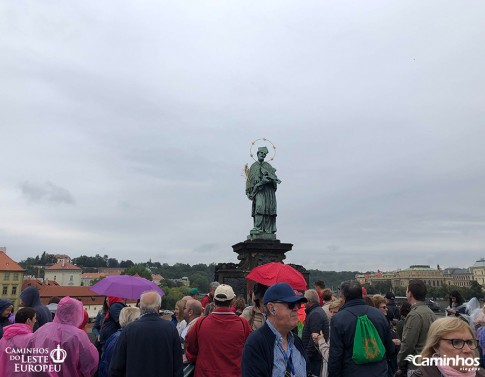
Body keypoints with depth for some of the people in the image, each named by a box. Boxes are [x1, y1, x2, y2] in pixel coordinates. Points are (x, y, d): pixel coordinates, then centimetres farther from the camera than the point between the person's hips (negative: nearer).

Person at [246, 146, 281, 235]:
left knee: (269, 209, -5)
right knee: (259, 207, -17)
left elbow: (273, 176, 3)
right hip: (258, 189, -1)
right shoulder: (253, 166, 17)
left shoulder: (268, 166, 18)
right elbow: (249, 180, 14)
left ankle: (268, 229, -3)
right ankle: (258, 227, -20)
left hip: (269, 189, 1)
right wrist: (248, 192, 5)